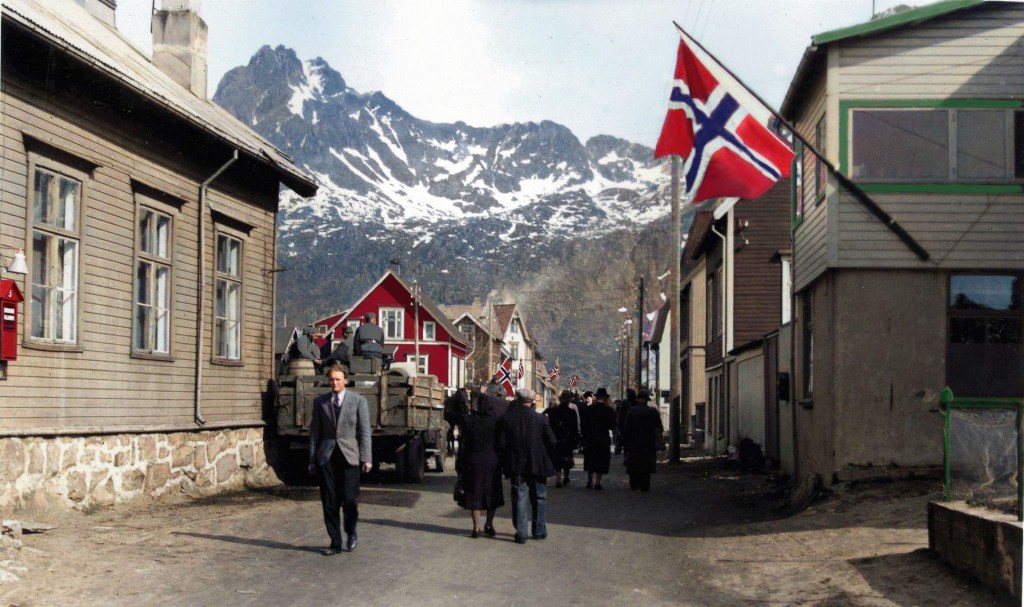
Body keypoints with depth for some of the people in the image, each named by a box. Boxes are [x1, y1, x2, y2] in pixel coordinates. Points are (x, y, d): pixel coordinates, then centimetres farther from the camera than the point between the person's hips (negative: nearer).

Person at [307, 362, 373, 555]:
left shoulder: (358, 401, 3)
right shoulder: (320, 402, 9)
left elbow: (364, 431, 1)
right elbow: (314, 432, 10)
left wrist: (366, 458, -6)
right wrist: (312, 460, 6)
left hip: (349, 455, -2)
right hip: (326, 457, 2)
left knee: (349, 499, -5)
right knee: (329, 502, 2)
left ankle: (351, 533, 21)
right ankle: (335, 542, 11)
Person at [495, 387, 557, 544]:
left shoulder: (505, 419, -6)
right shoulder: (540, 418, -7)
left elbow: (500, 443, -5)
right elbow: (551, 441, -5)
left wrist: (505, 462, 8)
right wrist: (547, 458, 11)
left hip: (516, 466, 0)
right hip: (538, 465, 0)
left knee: (519, 498, 5)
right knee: (539, 498, 13)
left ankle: (521, 533, 4)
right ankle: (539, 531, 19)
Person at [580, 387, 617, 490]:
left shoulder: (587, 409, -2)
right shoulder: (609, 410, -9)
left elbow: (582, 424, -1)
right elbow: (612, 426, -7)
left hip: (589, 439, 2)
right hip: (603, 439, -2)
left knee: (590, 461, 16)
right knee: (601, 462, 5)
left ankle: (589, 481, 18)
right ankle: (597, 483, 0)